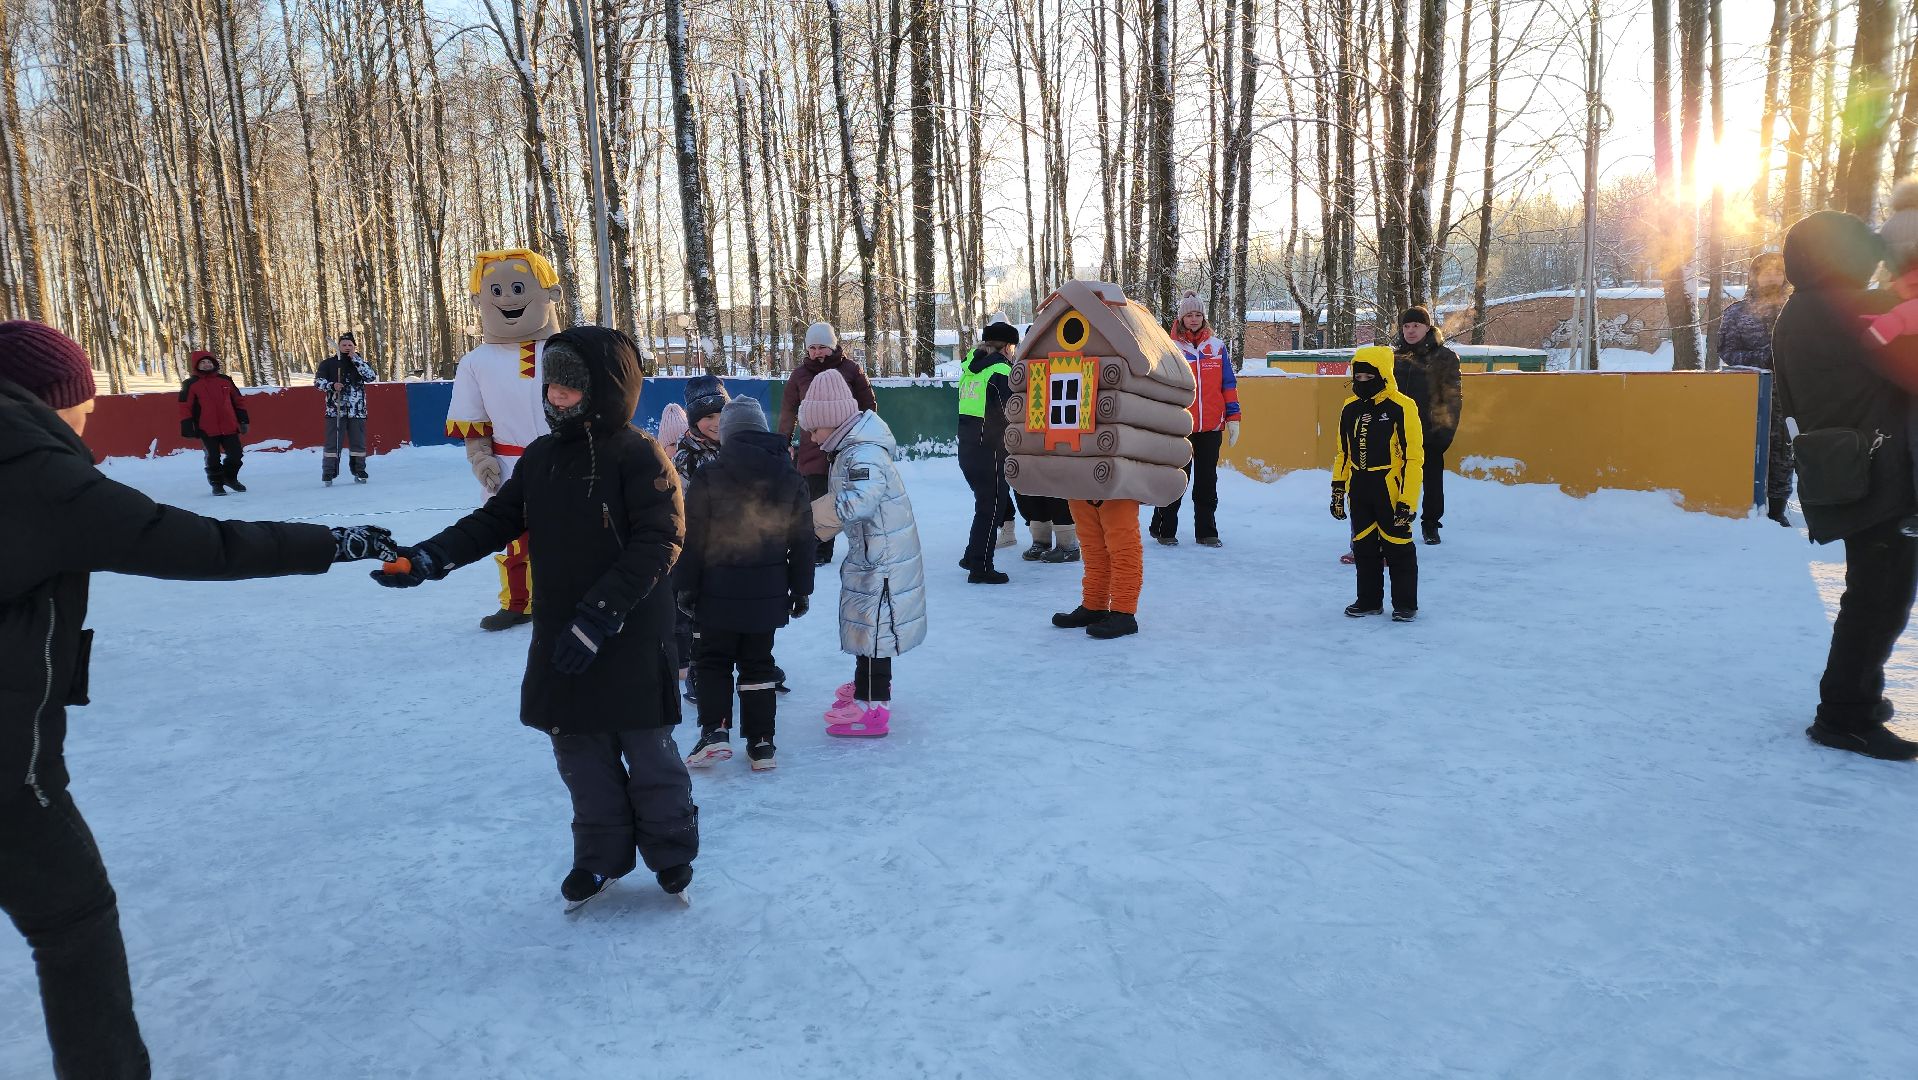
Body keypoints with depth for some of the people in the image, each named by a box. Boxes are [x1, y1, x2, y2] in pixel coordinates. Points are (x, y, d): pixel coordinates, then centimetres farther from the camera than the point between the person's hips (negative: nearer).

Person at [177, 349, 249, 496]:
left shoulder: (225, 380, 10)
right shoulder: (191, 384, -1)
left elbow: (237, 400, 15)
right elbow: (185, 407, -2)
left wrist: (243, 420, 12)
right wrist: (188, 428, -6)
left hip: (229, 427, 3)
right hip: (207, 429, -3)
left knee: (236, 454, 3)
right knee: (213, 458, 3)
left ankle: (230, 477, 27)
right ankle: (217, 483, 17)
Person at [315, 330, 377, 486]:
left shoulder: (361, 363, 10)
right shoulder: (328, 363, 6)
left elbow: (370, 377, -9)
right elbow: (318, 380, 2)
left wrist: (356, 359, -12)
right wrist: (332, 386, -16)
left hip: (357, 411, 2)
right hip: (335, 410, -2)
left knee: (358, 442, 6)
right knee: (333, 442, -5)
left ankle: (359, 472, 17)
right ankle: (328, 474, -1)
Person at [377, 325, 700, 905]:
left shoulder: (639, 455, -13)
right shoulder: (541, 456, 7)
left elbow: (658, 541, -20)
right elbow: (497, 520, 11)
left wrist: (601, 613, -25)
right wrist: (430, 558, -5)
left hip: (630, 638, -6)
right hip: (560, 639, 6)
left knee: (647, 750, 7)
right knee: (580, 753, 14)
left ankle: (671, 851, 28)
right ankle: (602, 854, 32)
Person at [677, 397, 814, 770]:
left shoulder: (709, 476, -11)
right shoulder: (790, 477, 1)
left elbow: (692, 538, -9)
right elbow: (803, 542, 5)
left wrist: (685, 586, 2)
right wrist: (801, 589, 14)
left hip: (718, 593, -3)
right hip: (768, 595, 3)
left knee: (712, 660, 12)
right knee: (758, 665, 12)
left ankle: (715, 731, 0)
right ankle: (761, 743, 14)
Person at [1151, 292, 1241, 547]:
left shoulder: (1217, 347, 8)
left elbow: (1229, 384, 10)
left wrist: (1232, 417, 5)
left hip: (1211, 427, 3)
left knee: (1207, 482, 9)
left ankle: (1207, 531, 17)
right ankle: (1164, 529, 16)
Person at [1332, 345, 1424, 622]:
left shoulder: (1401, 407, -12)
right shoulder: (1350, 408, 7)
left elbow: (1413, 456, -12)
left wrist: (1408, 500, -16)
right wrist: (1337, 489, 13)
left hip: (1390, 490, -6)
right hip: (1359, 491, 6)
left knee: (1398, 547, 1)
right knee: (1363, 547, 13)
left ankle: (1405, 604, 14)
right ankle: (1369, 601, 26)